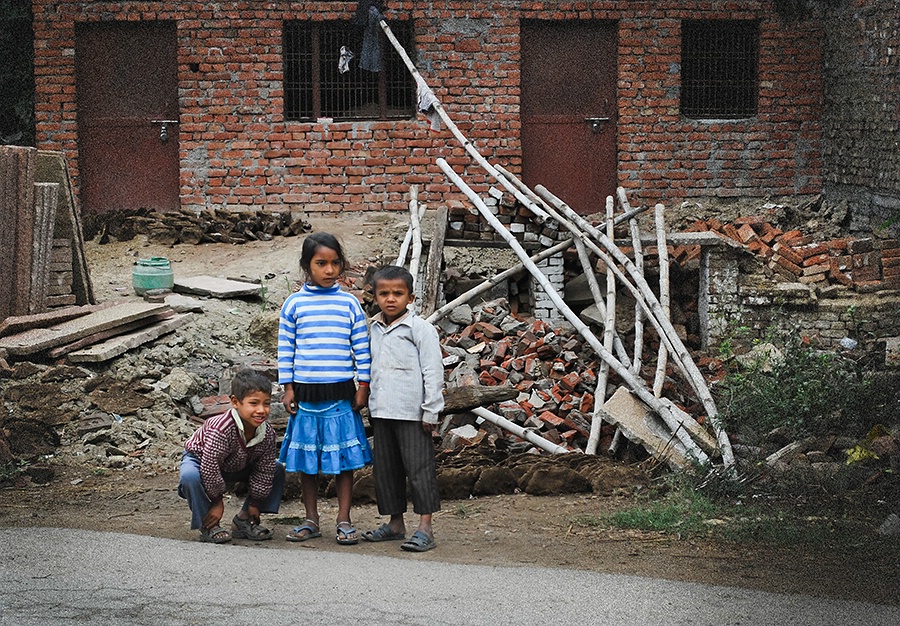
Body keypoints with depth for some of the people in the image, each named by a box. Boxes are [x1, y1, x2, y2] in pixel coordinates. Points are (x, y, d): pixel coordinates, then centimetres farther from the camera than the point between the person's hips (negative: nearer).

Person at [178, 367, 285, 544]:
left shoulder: (267, 433, -22)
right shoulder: (220, 430, -42)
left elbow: (264, 470, -10)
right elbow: (210, 468, -35)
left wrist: (254, 503, -6)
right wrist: (217, 501, -25)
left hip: (236, 466, 6)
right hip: (198, 459, -6)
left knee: (277, 470, -2)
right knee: (190, 477, -40)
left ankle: (244, 521, 4)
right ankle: (208, 527, -18)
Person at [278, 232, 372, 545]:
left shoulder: (349, 303, 2)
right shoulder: (294, 304, 2)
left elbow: (361, 348, 4)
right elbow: (285, 349, 4)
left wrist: (363, 386, 1)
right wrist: (288, 387, 1)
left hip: (341, 393, -1)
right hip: (305, 393, 1)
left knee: (343, 457, 1)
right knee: (306, 460, 7)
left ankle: (344, 520, 9)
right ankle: (311, 520, 18)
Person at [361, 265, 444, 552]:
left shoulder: (420, 329, -8)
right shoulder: (375, 329, 13)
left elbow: (433, 371, -10)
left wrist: (431, 410, -13)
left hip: (411, 412, -7)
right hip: (382, 411, 7)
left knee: (419, 468, -5)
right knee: (386, 468, 11)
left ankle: (425, 528, -4)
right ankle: (395, 523, 21)